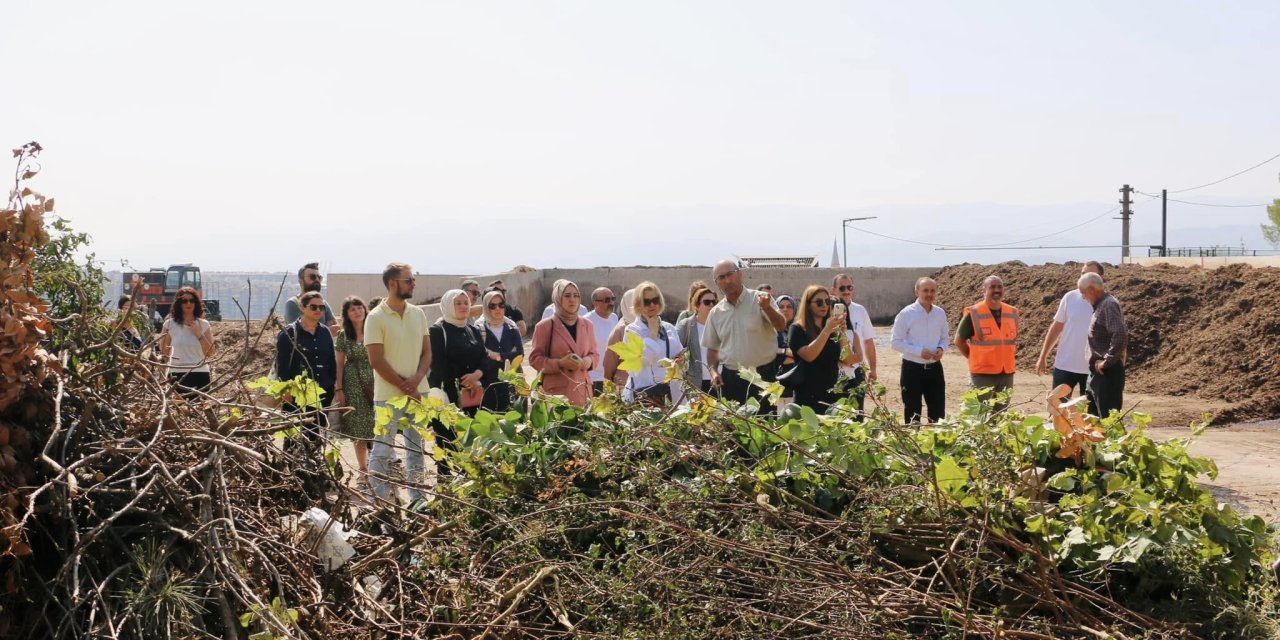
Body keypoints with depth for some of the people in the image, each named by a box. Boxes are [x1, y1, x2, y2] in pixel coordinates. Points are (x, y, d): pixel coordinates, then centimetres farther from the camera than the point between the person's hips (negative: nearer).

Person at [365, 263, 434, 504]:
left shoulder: (418, 313, 6)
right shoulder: (376, 317, -10)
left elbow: (427, 351, 7)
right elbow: (376, 360, -13)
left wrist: (417, 379, -11)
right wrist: (404, 386, -12)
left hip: (418, 392, 6)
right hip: (388, 395, -6)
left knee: (416, 448, 13)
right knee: (382, 451, -2)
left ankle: (417, 499, 22)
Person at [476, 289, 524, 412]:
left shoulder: (512, 327, 11)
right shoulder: (479, 328, 0)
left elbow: (519, 353, 1)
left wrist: (498, 356, -7)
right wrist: (508, 357, -6)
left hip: (510, 382, 3)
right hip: (488, 384, -3)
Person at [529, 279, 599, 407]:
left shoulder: (587, 325, 13)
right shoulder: (545, 326, 1)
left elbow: (595, 355, 18)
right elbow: (535, 358, 0)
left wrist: (586, 362, -6)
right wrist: (560, 363, -15)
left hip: (582, 391, 4)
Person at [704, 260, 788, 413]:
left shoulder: (760, 299, -6)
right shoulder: (715, 313, 7)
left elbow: (781, 326, -21)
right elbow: (712, 348, 17)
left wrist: (767, 308, -40)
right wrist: (713, 371, 0)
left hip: (763, 377, -4)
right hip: (731, 379, 4)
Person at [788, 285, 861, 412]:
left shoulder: (834, 330, 11)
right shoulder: (798, 329, -2)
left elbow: (847, 360, 2)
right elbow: (808, 355, -19)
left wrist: (842, 332, -9)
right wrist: (827, 330, -21)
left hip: (832, 394, 5)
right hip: (808, 396, -5)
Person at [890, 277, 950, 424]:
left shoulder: (940, 313, 4)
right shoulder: (906, 314, -10)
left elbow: (945, 338, 14)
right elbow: (896, 343, -10)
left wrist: (941, 349, -9)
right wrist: (919, 351, -21)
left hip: (935, 368, 4)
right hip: (912, 369, -4)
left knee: (938, 413, 11)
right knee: (913, 414, 5)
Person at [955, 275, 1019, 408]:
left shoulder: (1012, 313, 7)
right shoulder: (973, 314, -9)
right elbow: (959, 340, 0)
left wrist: (1012, 356, 10)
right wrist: (975, 358, -2)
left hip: (1007, 374, 5)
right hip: (982, 374, -5)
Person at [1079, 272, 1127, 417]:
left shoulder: (1109, 304, -16)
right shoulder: (1101, 304, 15)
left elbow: (1120, 335, -29)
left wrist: (1106, 362, -22)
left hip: (1108, 373, -10)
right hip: (1098, 373, 10)